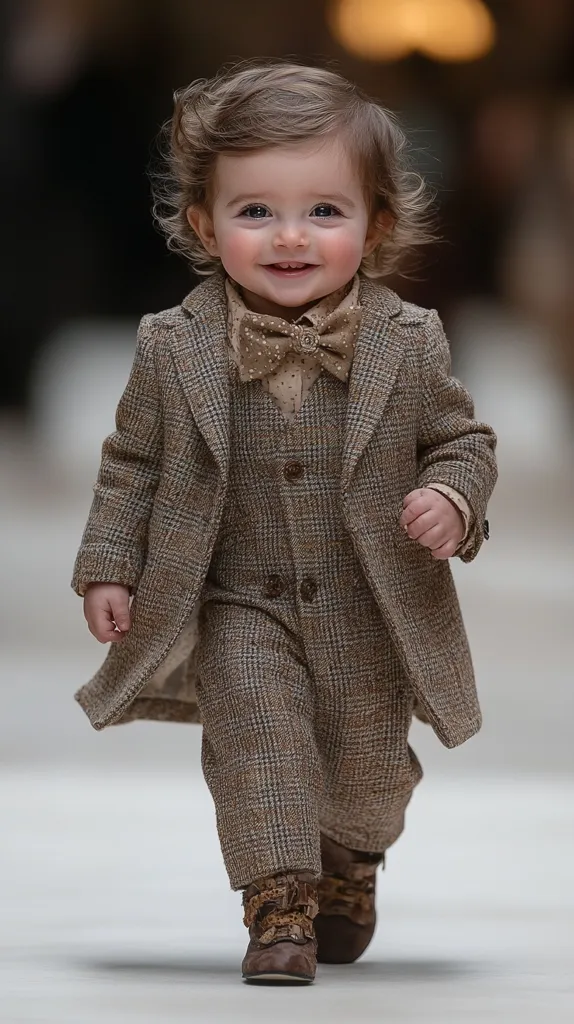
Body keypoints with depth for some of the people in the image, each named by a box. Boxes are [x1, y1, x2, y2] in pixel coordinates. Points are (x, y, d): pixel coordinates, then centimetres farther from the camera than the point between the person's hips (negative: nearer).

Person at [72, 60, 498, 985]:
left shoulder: (409, 344, -10)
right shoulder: (175, 351, -10)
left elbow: (461, 438, 1)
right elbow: (134, 463, 1)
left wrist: (453, 498, -18)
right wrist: (108, 566, -3)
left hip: (372, 617, 1)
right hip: (241, 607, -1)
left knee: (365, 757, 15)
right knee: (256, 735, -18)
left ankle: (349, 870, 43)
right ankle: (279, 901, -9)